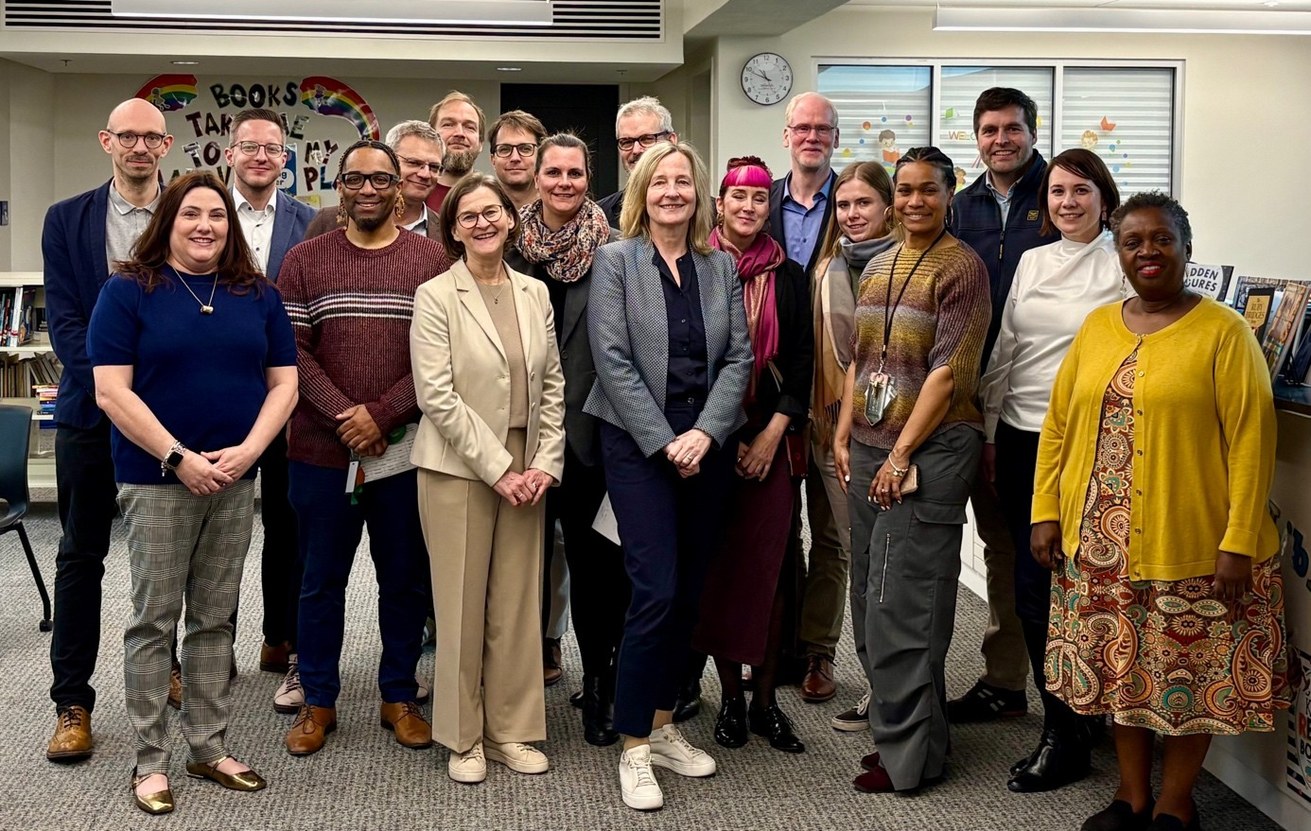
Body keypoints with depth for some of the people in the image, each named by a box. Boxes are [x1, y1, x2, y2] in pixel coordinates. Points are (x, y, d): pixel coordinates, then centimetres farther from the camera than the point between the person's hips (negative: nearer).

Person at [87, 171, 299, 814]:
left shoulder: (258, 296, 9)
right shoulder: (129, 291, -3)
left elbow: (283, 384, 6)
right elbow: (111, 392, -10)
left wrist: (247, 451, -10)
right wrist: (180, 459, -15)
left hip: (236, 481, 4)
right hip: (156, 480, -4)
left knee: (215, 617, 10)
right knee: (154, 620, 1)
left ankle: (209, 748, 20)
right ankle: (150, 761, 10)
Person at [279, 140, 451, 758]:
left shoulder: (430, 259, 2)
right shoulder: (304, 261, 5)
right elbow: (293, 349, -1)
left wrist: (381, 415, -13)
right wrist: (341, 415, -14)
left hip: (403, 448, 0)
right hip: (321, 448, 0)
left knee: (404, 578, 9)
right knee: (321, 580, 9)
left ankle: (399, 696, 24)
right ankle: (318, 702, 21)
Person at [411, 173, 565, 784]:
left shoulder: (535, 294, 10)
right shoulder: (435, 296, -5)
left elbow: (552, 385, 11)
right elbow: (437, 395, -11)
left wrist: (546, 463, -1)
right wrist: (497, 467, -13)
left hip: (525, 473, 4)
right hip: (458, 470, -4)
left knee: (518, 603, 8)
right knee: (462, 605, 3)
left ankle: (511, 731, 20)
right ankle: (463, 738, 17)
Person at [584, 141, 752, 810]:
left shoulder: (721, 266, 9)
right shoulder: (615, 260, -1)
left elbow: (738, 357, 4)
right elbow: (613, 360, -9)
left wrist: (705, 434, -10)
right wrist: (665, 442, -13)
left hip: (706, 446, 4)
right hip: (639, 445, -4)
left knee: (689, 592, 8)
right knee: (655, 591, -10)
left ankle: (662, 726, 22)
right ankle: (634, 749, 1)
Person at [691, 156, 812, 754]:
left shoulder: (789, 277, 8)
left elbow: (801, 363, 6)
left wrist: (774, 432, -6)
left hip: (772, 440, 1)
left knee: (767, 565, 0)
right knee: (719, 565, 2)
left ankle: (765, 698, 11)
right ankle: (730, 697, 13)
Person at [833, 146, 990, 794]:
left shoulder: (962, 268, -7)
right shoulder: (877, 267, 15)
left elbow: (948, 372, -13)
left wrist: (901, 456, -15)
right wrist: (844, 437, 10)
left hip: (930, 450, -7)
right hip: (869, 450, 7)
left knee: (903, 604, -6)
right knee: (871, 595, 11)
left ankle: (908, 754, 3)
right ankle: (894, 724, 24)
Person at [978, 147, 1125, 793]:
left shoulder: (1122, 267, -3)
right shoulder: (1031, 262, 13)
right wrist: (990, 435, 14)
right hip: (1020, 441, 5)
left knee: (1059, 586, -5)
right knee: (1030, 586, 7)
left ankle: (1066, 739, 8)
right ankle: (1062, 714, 22)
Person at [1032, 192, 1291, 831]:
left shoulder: (1222, 331, -8)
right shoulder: (1097, 328, 8)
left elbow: (1251, 441, -11)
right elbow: (1057, 426, 10)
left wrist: (1239, 541, -16)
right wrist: (1045, 512, 4)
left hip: (1192, 544, -4)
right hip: (1103, 544, 5)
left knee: (1190, 672, 6)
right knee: (1119, 665, 13)